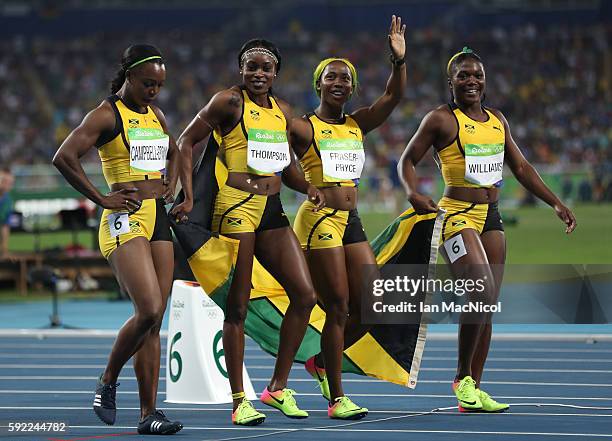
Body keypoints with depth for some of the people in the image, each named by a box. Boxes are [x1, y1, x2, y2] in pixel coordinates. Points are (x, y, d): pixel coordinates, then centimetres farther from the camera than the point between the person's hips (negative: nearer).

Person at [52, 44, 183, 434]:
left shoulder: (156, 115, 16)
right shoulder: (107, 115, -7)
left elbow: (173, 153, 36)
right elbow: (64, 157, -16)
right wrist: (102, 199, -14)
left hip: (159, 220, 7)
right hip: (125, 221, -7)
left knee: (154, 321, 2)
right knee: (149, 311, -20)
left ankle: (149, 413, 3)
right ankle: (108, 382, 4)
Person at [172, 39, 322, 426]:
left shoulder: (282, 110, 15)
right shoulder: (230, 101, -4)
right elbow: (186, 142, -3)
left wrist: (307, 188, 8)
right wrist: (189, 197, -10)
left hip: (273, 210, 7)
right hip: (236, 207, -7)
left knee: (305, 294, -1)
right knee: (238, 306, -5)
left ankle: (278, 387, 10)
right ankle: (239, 401, 0)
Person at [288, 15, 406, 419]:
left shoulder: (357, 125, 13)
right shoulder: (303, 128, -3)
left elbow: (394, 96, 3)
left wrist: (399, 59, -10)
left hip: (352, 223, 7)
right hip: (319, 221, -7)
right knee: (338, 307, -7)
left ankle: (322, 361, 26)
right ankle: (337, 399, -1)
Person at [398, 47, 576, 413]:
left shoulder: (497, 120, 14)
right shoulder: (442, 119, -4)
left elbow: (521, 167, 20)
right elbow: (408, 161, -1)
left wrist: (556, 204, 15)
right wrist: (414, 193, -22)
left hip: (492, 217, 7)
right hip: (458, 215, -7)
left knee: (487, 305, 5)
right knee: (481, 293, -21)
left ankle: (474, 390, 11)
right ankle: (462, 377, -5)